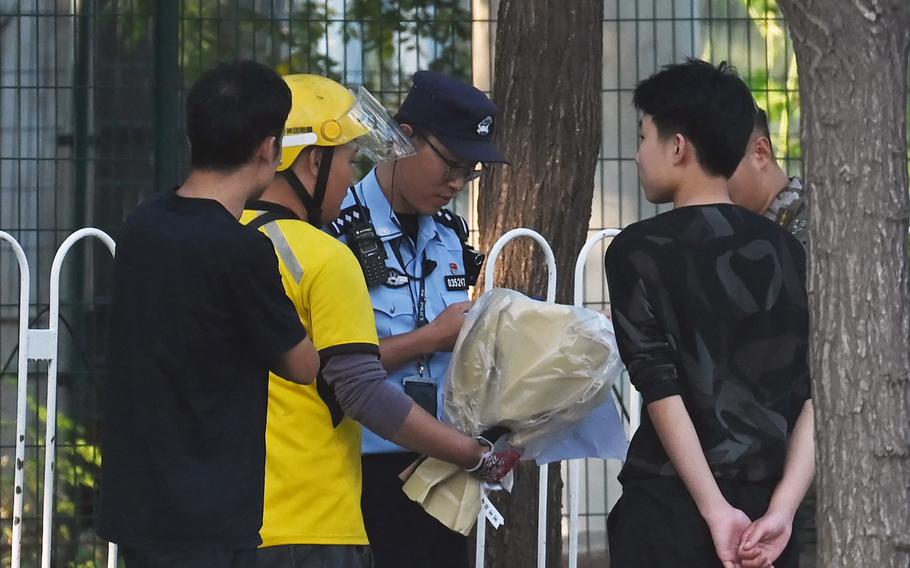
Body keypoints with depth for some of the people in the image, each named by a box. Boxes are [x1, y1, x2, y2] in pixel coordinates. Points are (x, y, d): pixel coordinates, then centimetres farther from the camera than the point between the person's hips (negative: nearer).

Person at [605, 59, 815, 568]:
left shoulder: (639, 252, -5)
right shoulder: (787, 251, 9)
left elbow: (661, 390, -13)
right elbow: (817, 396, 0)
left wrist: (714, 510, -15)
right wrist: (782, 509, -8)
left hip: (671, 506, -4)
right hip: (767, 504, 5)